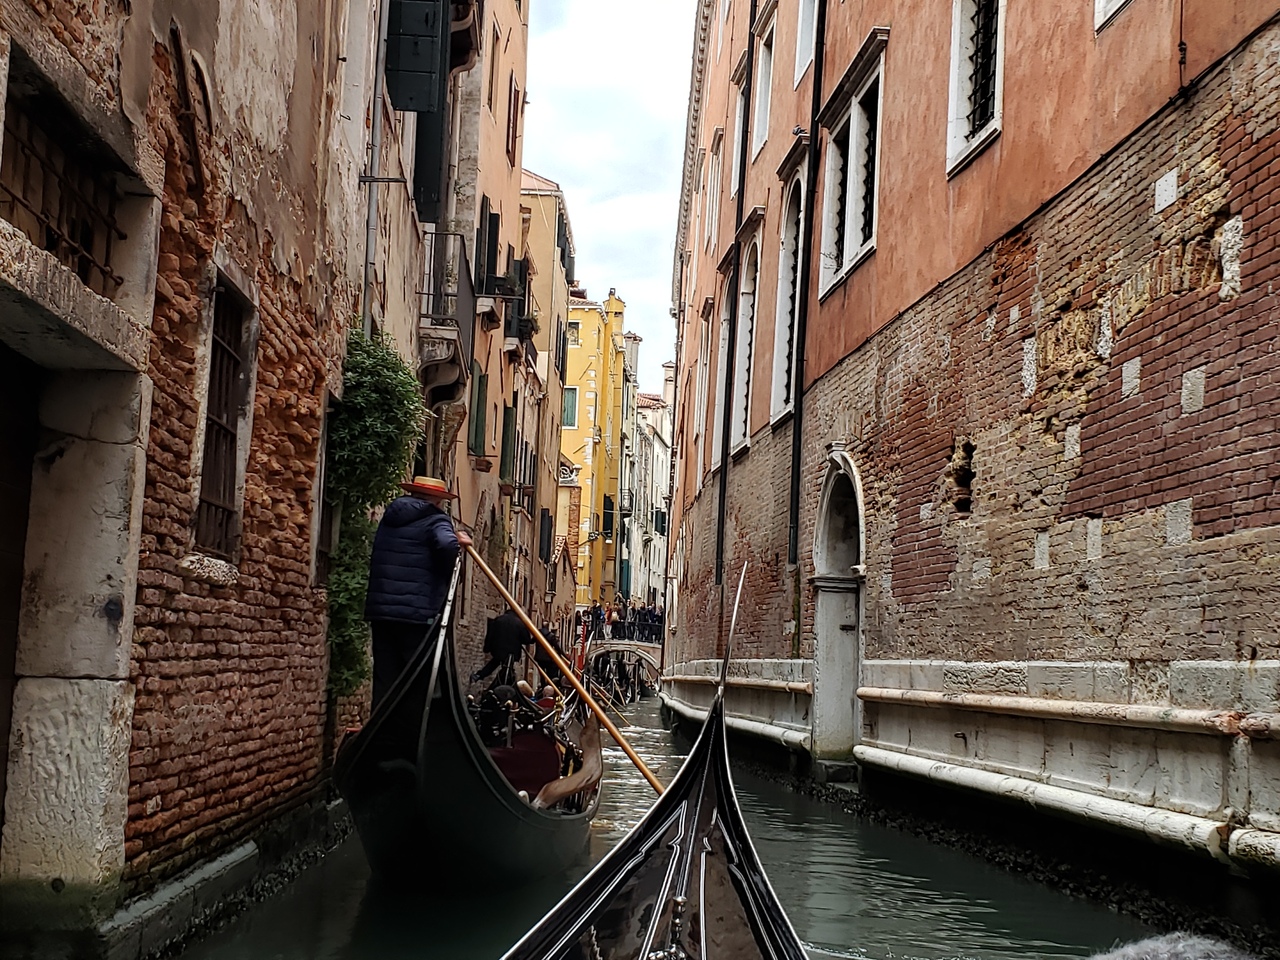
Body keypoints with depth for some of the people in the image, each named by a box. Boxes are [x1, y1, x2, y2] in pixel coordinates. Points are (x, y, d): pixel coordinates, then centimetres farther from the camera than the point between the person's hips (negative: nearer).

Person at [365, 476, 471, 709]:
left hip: (380, 609, 6)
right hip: (417, 613, -6)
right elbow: (447, 546, -24)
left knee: (384, 679, 7)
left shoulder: (390, 519, 18)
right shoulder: (435, 520, -3)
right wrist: (458, 542, 0)